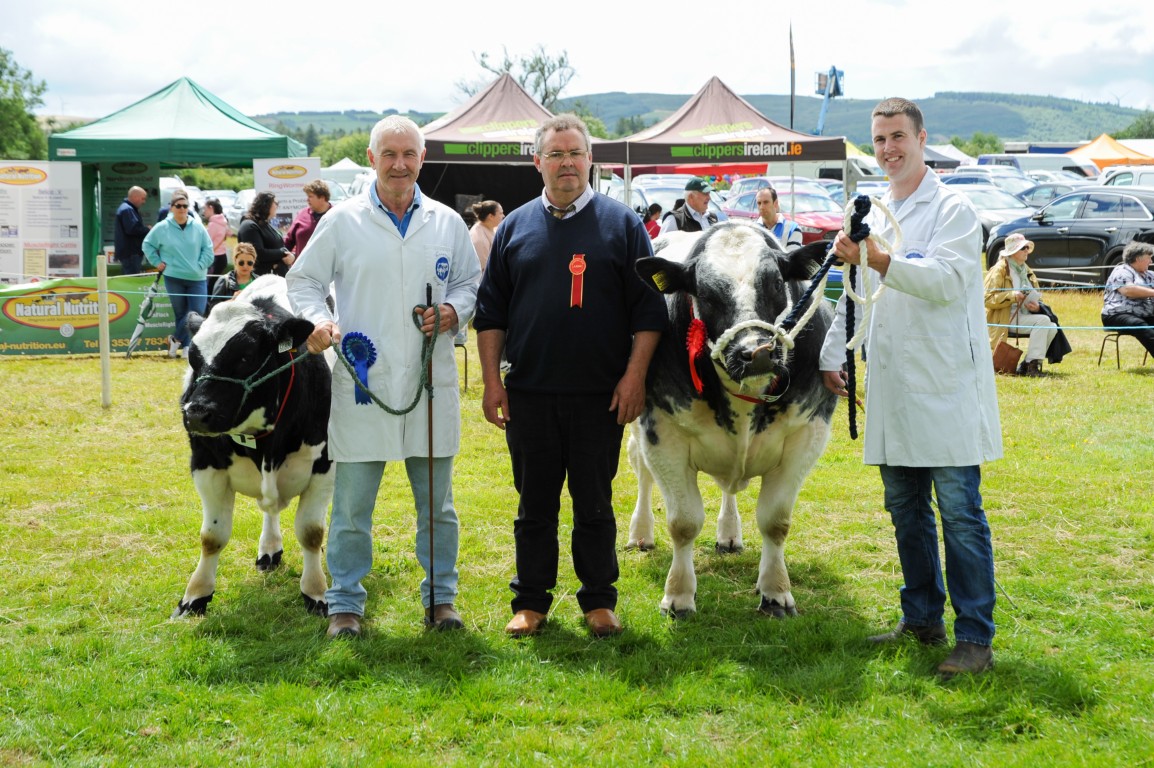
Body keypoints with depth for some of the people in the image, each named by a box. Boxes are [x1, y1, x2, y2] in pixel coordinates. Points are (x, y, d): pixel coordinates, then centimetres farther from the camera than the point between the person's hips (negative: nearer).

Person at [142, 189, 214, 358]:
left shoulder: (198, 227, 2)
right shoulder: (162, 228, 0)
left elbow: (208, 249, 5)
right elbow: (148, 245, 12)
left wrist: (200, 266, -4)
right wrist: (157, 262, 5)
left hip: (197, 279, 1)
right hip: (173, 277, -1)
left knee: (197, 312, -8)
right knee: (181, 314, 3)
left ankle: (177, 339, 8)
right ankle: (186, 345, 13)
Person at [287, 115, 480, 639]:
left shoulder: (447, 223, 9)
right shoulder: (341, 221, 3)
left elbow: (472, 282, 16)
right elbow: (303, 280, 8)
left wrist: (453, 311, -4)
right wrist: (318, 319, -11)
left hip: (431, 382, 2)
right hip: (362, 381, -2)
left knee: (437, 503, 10)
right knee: (352, 503, 2)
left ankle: (440, 596, 23)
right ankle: (345, 603, 15)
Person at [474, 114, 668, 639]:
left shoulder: (622, 224, 3)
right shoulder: (515, 227, 9)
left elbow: (648, 308, 1)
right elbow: (490, 310, 10)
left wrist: (634, 375, -7)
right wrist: (491, 379, 3)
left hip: (600, 396, -2)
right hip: (529, 394, 2)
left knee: (594, 504, 6)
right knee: (534, 503, 8)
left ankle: (599, 602, 17)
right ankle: (531, 601, 18)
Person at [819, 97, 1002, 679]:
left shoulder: (953, 210, -5)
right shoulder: (872, 217, 17)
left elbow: (948, 280, -21)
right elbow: (854, 295, 26)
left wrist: (883, 261, -31)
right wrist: (831, 357, 21)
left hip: (947, 391, -7)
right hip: (892, 391, 7)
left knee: (960, 512, -5)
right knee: (905, 510, 12)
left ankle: (974, 638, 0)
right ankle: (922, 619, 24)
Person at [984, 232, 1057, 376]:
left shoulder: (1026, 271, 20)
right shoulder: (999, 270, -4)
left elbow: (1037, 297, 26)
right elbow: (988, 299, -13)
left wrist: (1037, 306, 0)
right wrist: (1013, 296, -25)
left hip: (1024, 316, 8)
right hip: (1006, 319, -7)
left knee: (1052, 327, -17)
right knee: (1042, 320, -28)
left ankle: (1027, 364, -11)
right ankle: (1032, 364, -27)